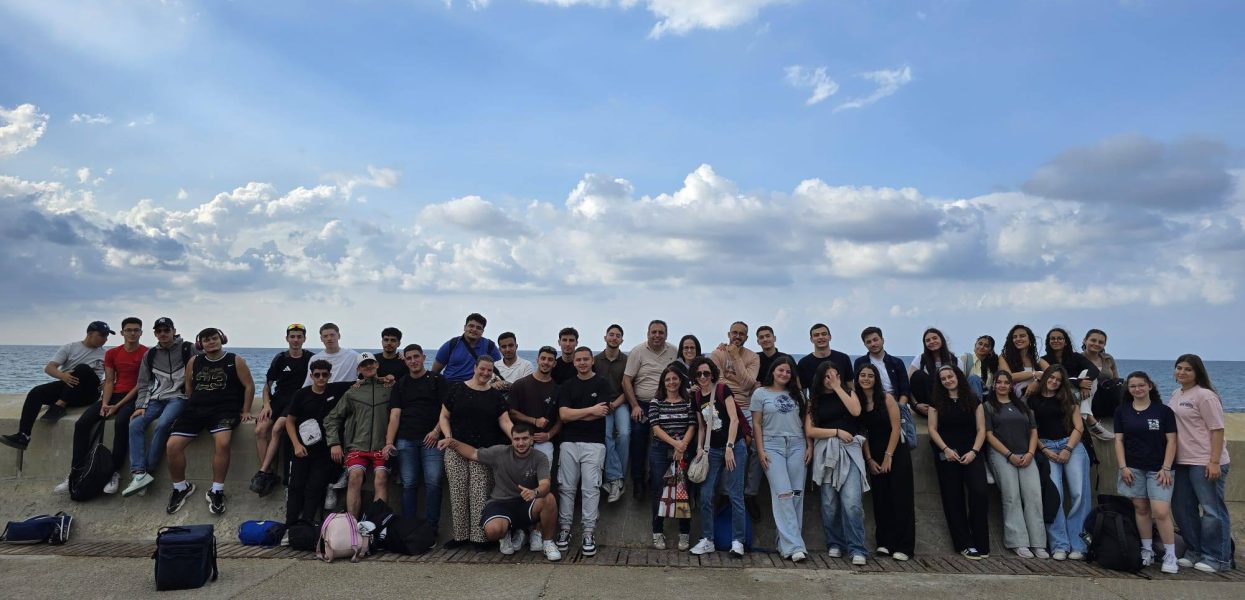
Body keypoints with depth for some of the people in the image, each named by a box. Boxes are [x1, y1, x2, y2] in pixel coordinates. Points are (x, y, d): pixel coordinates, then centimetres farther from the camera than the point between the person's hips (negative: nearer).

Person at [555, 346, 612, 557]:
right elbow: (563, 415, -3)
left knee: (591, 488, -4)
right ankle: (564, 529, 13)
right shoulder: (566, 386, 10)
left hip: (594, 443, -2)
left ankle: (589, 532, 1)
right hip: (569, 443, 3)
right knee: (566, 488, 4)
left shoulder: (603, 384, 3)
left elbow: (602, 413, -9)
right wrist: (590, 410, -9)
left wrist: (574, 414, -3)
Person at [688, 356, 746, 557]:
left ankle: (737, 541, 4)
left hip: (734, 448, -5)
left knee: (735, 495, -4)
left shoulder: (722, 390, -6)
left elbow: (734, 419, -11)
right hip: (712, 450, 5)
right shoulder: (697, 398, 9)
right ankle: (707, 540, 11)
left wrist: (729, 447, -16)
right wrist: (699, 448, 4)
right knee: (706, 495, 1)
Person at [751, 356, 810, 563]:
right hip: (772, 446, -3)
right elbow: (757, 424, 3)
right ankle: (793, 545, -12)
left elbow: (805, 421, 14)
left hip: (797, 446, 4)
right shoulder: (761, 393, 5)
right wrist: (760, 450, -4)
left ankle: (786, 543, 7)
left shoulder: (797, 394, 15)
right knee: (783, 495, -12)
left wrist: (809, 446, 4)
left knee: (797, 495, -1)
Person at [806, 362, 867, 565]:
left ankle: (857, 549, -9)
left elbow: (855, 411, -9)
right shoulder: (814, 400, 11)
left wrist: (837, 388, -3)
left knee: (852, 502, -12)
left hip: (850, 451, -1)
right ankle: (834, 544, 16)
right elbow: (809, 431, 1)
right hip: (826, 453, 1)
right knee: (829, 503, 2)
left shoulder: (848, 393, 13)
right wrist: (837, 431, -7)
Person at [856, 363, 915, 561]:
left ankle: (904, 547, 0)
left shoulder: (886, 398, -7)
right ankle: (885, 543, 11)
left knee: (900, 498, -3)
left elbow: (896, 428, -9)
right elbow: (862, 433, 3)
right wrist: (869, 459, -3)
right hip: (874, 456, 3)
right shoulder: (856, 401, 2)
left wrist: (888, 456, -12)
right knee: (880, 499, 5)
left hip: (896, 452, -3)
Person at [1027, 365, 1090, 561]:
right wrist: (1044, 450, -7)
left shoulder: (1067, 398, 13)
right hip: (1047, 447, -2)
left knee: (1079, 494, -8)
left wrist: (1068, 449, -6)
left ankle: (1076, 545, -2)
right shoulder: (1033, 399, 9)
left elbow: (1079, 427, 7)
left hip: (1071, 444, 2)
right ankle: (1059, 545, -10)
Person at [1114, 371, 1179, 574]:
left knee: (1161, 512, -11)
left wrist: (1166, 468, -7)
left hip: (1157, 469, -2)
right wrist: (1123, 467, -1)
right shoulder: (1122, 411, 7)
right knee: (1141, 509, 6)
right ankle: (1147, 551, 17)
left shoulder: (1164, 411, 1)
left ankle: (1170, 556, 1)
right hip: (1133, 468, 2)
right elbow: (1119, 440, 6)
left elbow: (1171, 441, -1)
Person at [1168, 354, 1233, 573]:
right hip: (1181, 461, 9)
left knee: (1212, 510, -1)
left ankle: (1217, 558, 9)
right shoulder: (1176, 395, 13)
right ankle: (1195, 552, 25)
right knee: (1182, 508, 13)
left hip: (1204, 463, -8)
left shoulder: (1205, 396, -10)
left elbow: (1217, 430, -14)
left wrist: (1214, 462, -20)